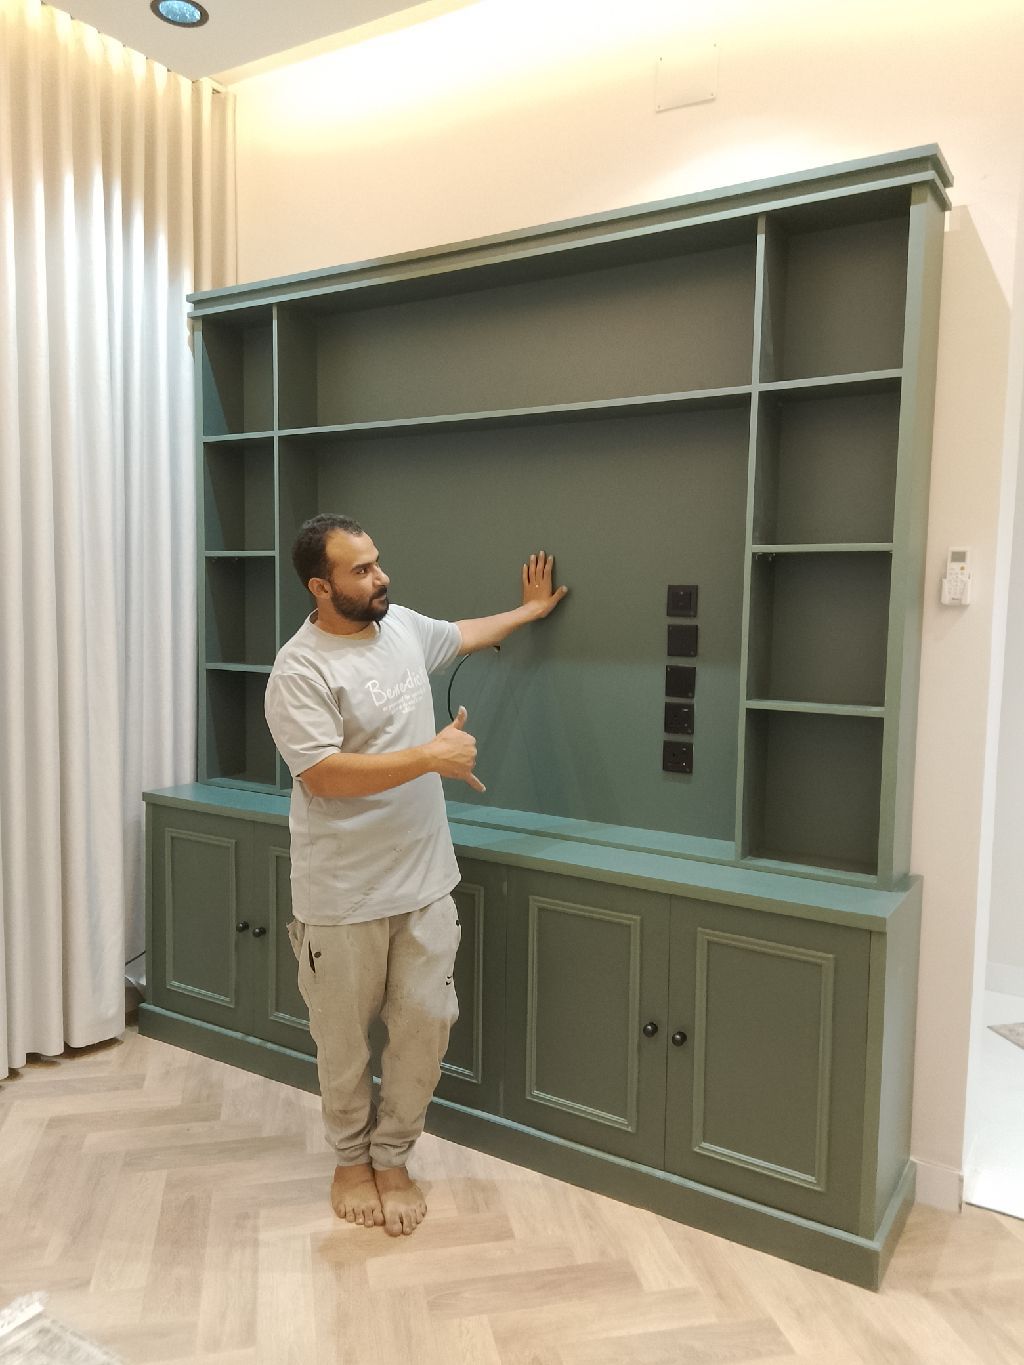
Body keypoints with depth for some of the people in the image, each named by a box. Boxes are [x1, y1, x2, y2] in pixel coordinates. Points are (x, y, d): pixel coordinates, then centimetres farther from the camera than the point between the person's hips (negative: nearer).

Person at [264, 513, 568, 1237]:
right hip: (344, 897, -6)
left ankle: (392, 1157, 31)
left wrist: (532, 609, 36)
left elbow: (464, 634, 26)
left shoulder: (402, 625, 5)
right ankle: (352, 1159, 37)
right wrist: (432, 755, -25)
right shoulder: (300, 671, -18)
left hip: (425, 880, 6)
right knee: (345, 1036, 12)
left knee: (427, 1022, 10)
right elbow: (324, 775, -26)